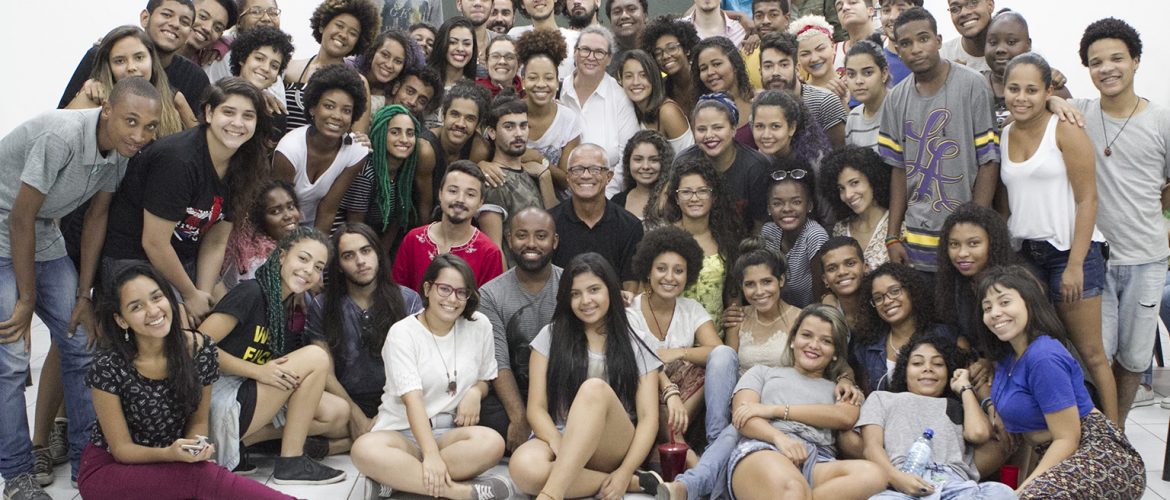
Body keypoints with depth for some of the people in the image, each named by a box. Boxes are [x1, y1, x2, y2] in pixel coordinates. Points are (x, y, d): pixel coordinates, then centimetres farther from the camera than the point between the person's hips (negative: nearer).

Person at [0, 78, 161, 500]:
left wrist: (83, 296, 3)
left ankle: (86, 459, 14)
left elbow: (96, 219, 2)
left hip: (44, 237, 7)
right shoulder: (62, 136, -30)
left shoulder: (122, 149, -8)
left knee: (79, 343, 4)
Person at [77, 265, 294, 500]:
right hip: (108, 469, -3)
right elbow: (121, 449, -12)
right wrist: (170, 454, -31)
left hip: (172, 464, 3)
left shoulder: (201, 348, -11)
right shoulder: (108, 366, -20)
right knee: (201, 476, -30)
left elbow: (198, 421, 3)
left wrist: (194, 449, -19)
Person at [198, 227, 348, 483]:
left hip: (250, 399, 8)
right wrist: (258, 371, -22)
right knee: (315, 356, -16)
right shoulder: (252, 292, -13)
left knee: (337, 414, -2)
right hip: (220, 402, -8)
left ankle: (240, 440, -4)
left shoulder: (294, 311, 12)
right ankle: (291, 462, -10)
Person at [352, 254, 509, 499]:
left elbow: (485, 379, 19)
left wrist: (475, 392, -8)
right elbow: (412, 399, -18)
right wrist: (431, 456, -31)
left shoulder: (479, 326, 6)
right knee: (365, 450, -37)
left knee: (492, 442, -32)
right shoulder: (402, 332, -6)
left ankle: (400, 478, -26)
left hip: (450, 431, 3)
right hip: (401, 431, -3)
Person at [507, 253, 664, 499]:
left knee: (595, 388, -33)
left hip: (613, 450, -1)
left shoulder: (635, 347, 10)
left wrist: (625, 472, -15)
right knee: (524, 467, -37)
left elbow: (648, 418, 2)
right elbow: (536, 408, 3)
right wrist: (561, 449, -18)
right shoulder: (550, 337, 11)